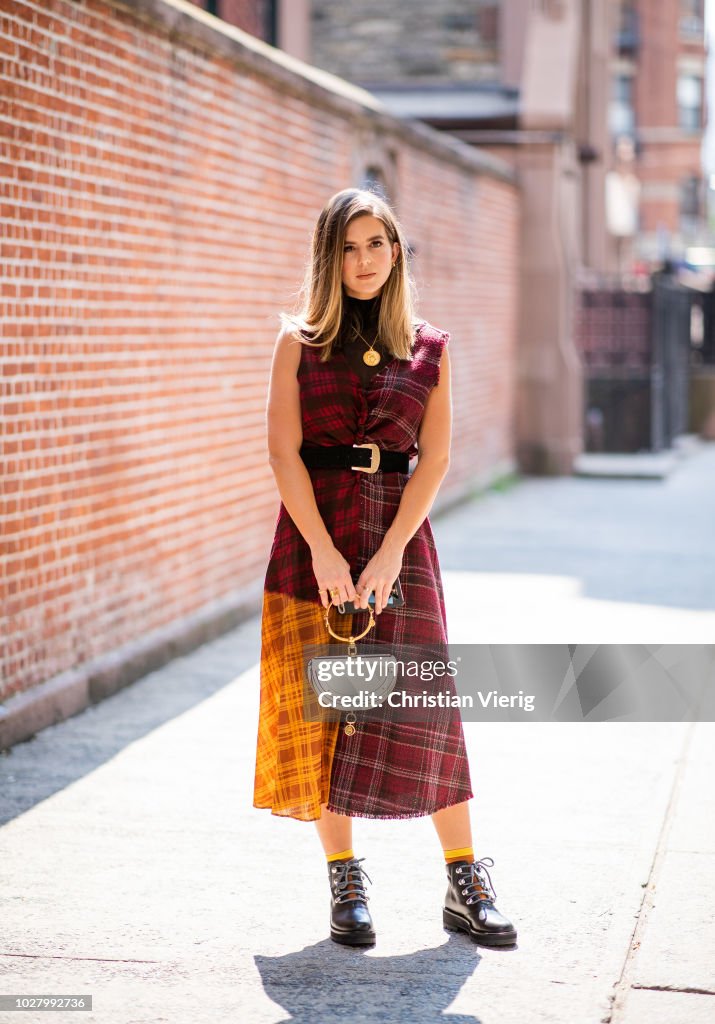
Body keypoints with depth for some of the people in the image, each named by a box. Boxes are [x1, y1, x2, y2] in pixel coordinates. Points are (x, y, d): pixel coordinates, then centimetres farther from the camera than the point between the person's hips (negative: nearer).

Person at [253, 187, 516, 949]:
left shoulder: (429, 348, 7)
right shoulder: (299, 342, 4)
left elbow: (434, 458, 2)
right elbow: (283, 451, -2)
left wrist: (390, 552, -9)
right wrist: (324, 550, -12)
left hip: (399, 534, 0)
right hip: (313, 532, 0)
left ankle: (465, 885, 3)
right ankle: (344, 884, 10)